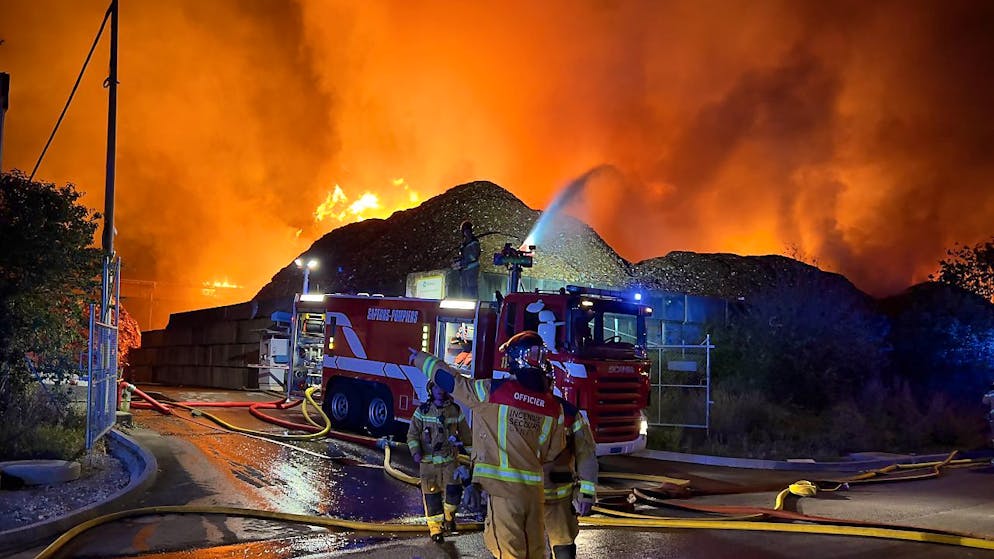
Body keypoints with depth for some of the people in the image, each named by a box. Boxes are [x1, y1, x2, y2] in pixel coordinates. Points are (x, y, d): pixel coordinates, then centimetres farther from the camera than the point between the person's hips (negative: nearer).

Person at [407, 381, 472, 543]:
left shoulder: (456, 411, 3)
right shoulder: (422, 411, 0)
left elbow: (465, 434, 11)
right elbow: (412, 434, 2)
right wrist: (415, 452, -13)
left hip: (450, 459, 1)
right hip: (429, 461, -1)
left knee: (454, 490, -11)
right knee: (431, 495, 1)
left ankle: (449, 515, 18)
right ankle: (435, 527, 14)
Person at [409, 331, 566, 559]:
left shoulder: (494, 390, -9)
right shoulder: (554, 406, 4)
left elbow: (449, 379, 2)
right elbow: (553, 452, 14)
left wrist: (420, 359, 19)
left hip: (503, 488, -5)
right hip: (534, 489, 5)